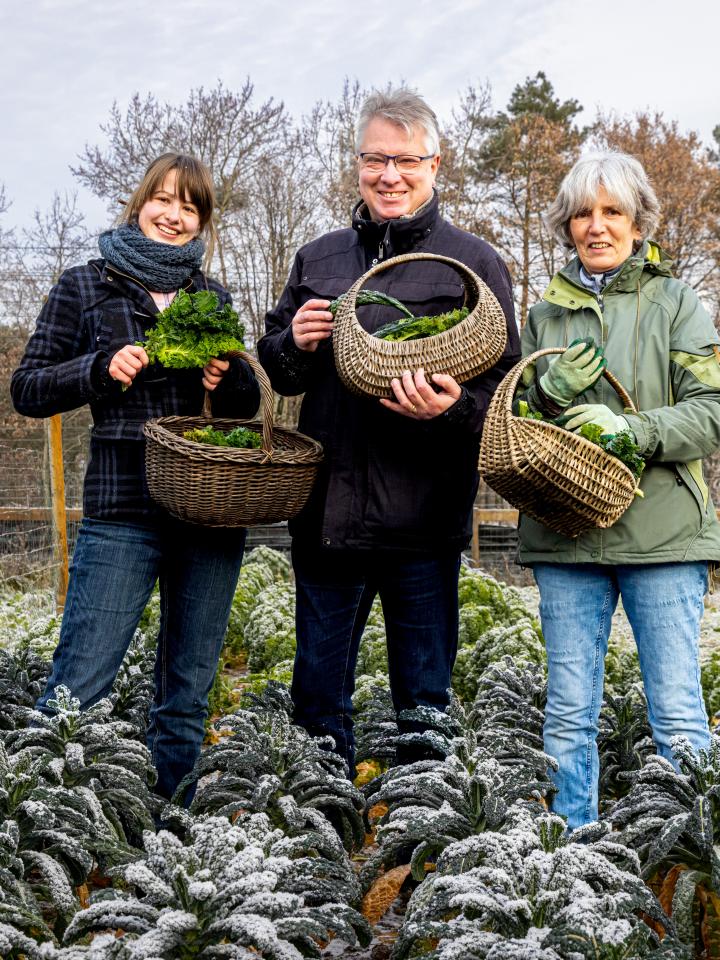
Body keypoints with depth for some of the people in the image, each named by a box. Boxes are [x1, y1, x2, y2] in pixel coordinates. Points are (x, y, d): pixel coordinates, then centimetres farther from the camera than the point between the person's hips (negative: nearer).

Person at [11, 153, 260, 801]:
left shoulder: (213, 298, 15)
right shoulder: (86, 286, 5)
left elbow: (248, 405, 19)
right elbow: (28, 389, 3)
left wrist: (229, 377, -4)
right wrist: (103, 367, -14)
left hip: (213, 513, 4)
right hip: (123, 513, -4)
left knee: (187, 696, 11)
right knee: (77, 691, -8)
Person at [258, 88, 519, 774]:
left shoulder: (473, 263, 1)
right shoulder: (317, 260, 12)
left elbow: (505, 383, -3)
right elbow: (278, 374, 20)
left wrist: (453, 406, -24)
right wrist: (293, 343, -3)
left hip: (423, 517, -3)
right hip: (326, 509, 4)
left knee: (424, 700, 8)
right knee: (317, 693, 13)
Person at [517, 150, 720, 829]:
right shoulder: (544, 315, 15)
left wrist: (632, 428, -18)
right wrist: (548, 393, -5)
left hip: (661, 534, -3)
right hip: (564, 536, 3)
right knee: (568, 715, 5)